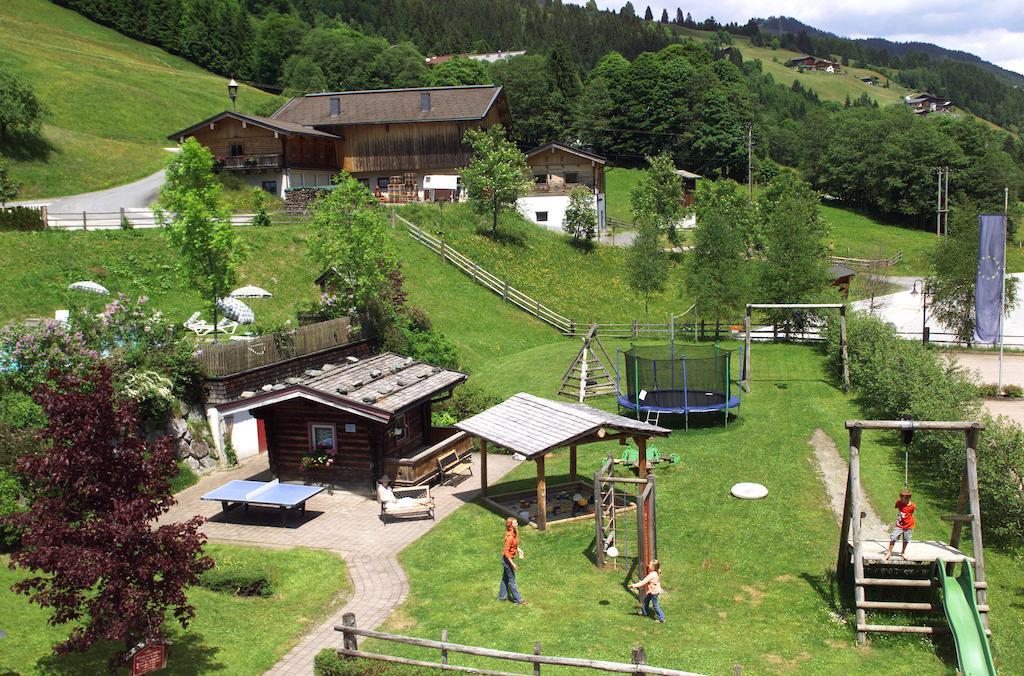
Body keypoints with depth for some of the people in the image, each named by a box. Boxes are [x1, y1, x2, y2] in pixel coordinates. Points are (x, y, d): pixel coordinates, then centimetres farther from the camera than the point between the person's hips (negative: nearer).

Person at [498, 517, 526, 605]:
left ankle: (502, 596, 37)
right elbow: (506, 552, -27)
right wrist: (512, 563, -23)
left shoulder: (514, 532, -3)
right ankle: (518, 600, 17)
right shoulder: (510, 537, -31)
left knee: (505, 578, 22)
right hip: (507, 559, -9)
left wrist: (519, 550, 6)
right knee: (512, 580, 5)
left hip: (509, 558, 9)